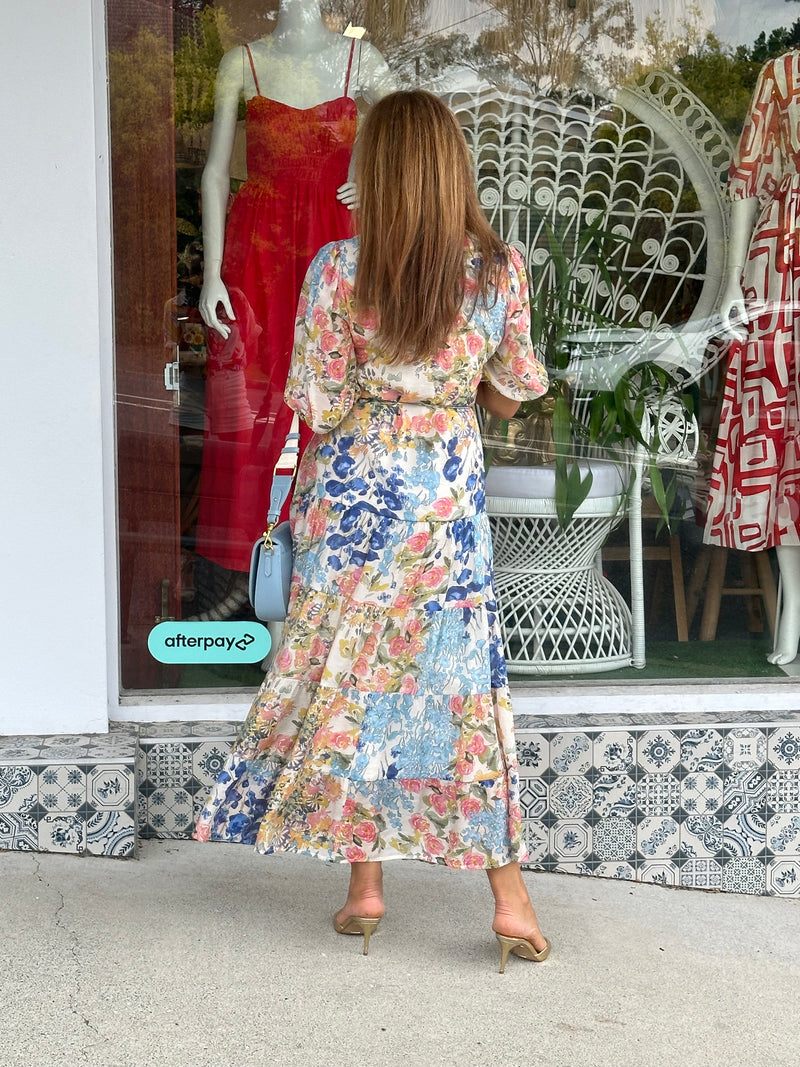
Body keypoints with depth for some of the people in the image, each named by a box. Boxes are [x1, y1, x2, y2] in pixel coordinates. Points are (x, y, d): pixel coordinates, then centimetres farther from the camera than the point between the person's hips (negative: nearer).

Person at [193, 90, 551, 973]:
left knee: (349, 677, 11)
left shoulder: (336, 269, -11)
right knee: (466, 679, 8)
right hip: (451, 494, 2)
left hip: (353, 491, -1)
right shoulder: (500, 269, -5)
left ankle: (364, 885, 18)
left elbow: (320, 408, -9)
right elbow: (509, 396, 4)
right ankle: (509, 895, 11)